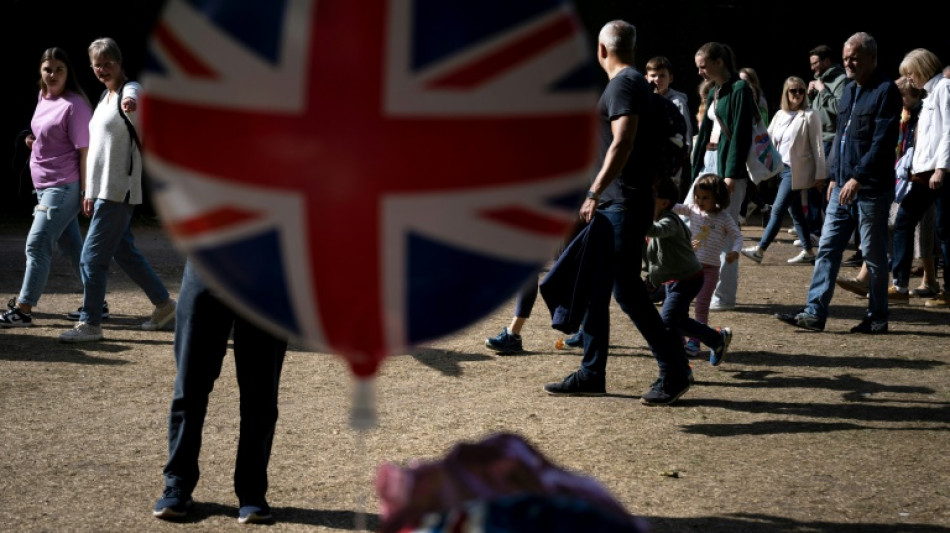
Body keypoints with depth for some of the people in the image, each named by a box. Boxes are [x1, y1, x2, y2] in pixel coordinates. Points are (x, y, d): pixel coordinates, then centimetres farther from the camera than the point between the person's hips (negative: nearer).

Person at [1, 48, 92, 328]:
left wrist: (86, 191, -18)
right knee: (72, 245, 15)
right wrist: (35, 143, 5)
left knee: (37, 244, -10)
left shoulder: (74, 105, -16)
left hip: (64, 188, -9)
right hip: (44, 187, 9)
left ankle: (23, 310, -6)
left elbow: (84, 150, -16)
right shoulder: (43, 98, 10)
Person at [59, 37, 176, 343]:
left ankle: (90, 324, -2)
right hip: (103, 190, 10)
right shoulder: (105, 97, 17)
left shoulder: (130, 90, -8)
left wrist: (129, 102, -54)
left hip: (118, 191, -10)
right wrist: (90, 191, 22)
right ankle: (164, 304, 28)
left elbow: (132, 98, -32)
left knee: (92, 257, -9)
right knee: (124, 252, 16)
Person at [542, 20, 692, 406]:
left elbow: (623, 143, -25)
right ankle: (592, 374, 14)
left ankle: (674, 370, -3)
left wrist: (594, 193, -27)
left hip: (625, 204, -10)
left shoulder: (625, 84, -12)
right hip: (613, 204, 10)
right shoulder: (633, 82, 18)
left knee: (627, 289, -10)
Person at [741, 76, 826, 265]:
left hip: (797, 170, -7)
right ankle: (807, 251, 19)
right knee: (795, 211, 11)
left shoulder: (809, 116, -7)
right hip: (782, 168, 7)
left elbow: (817, 147, -7)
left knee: (778, 209, -9)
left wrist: (820, 174, -9)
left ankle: (760, 250, -8)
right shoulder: (780, 115, 11)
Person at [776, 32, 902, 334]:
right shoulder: (849, 90, 15)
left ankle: (877, 319, 12)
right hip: (843, 187, 8)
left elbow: (882, 142, -19)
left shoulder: (885, 91, -11)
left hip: (872, 190, -8)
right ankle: (815, 313, 4)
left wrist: (858, 178, -23)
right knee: (827, 249, 3)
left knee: (874, 255, 2)